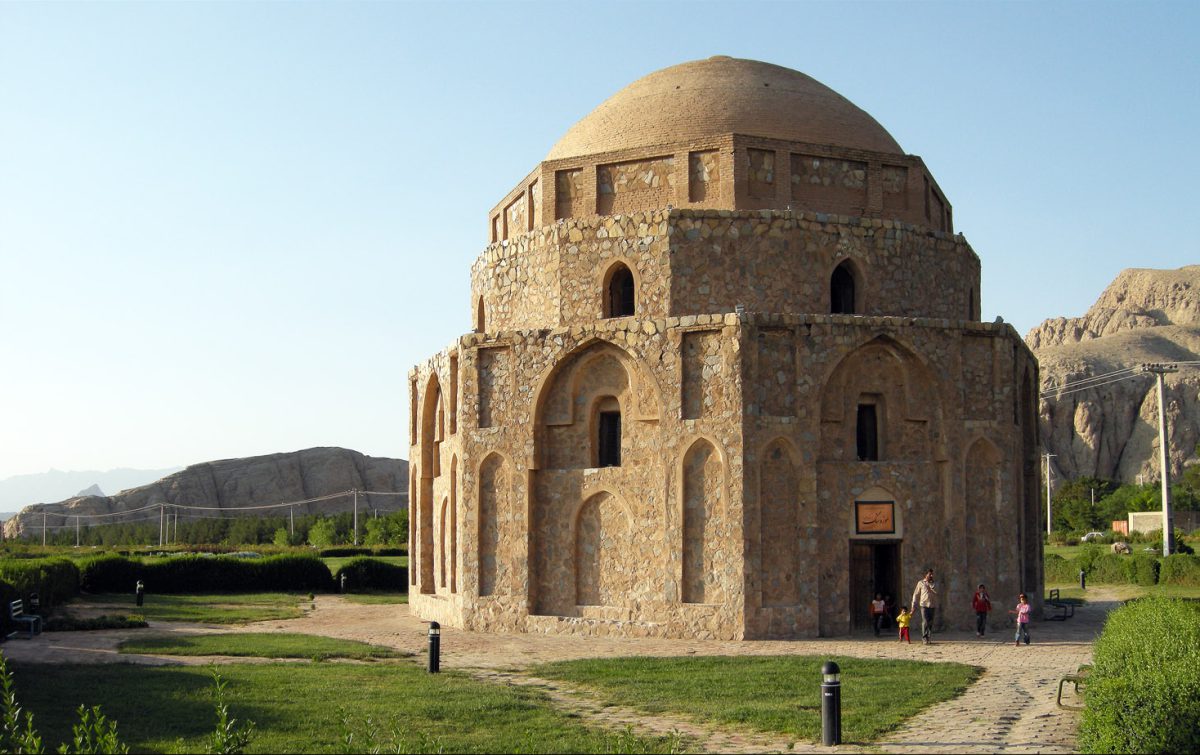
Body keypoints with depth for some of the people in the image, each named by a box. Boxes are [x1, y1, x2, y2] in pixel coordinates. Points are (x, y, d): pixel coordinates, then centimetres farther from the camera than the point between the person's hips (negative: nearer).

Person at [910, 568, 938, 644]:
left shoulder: (934, 584, 13)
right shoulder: (921, 583, 5)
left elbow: (936, 591, -4)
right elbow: (916, 595, 6)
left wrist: (930, 584, -6)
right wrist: (914, 606, 2)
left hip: (932, 606, 3)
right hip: (924, 605, -3)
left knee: (931, 622, 3)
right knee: (925, 622, -12)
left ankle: (929, 638, 13)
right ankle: (924, 638, -11)